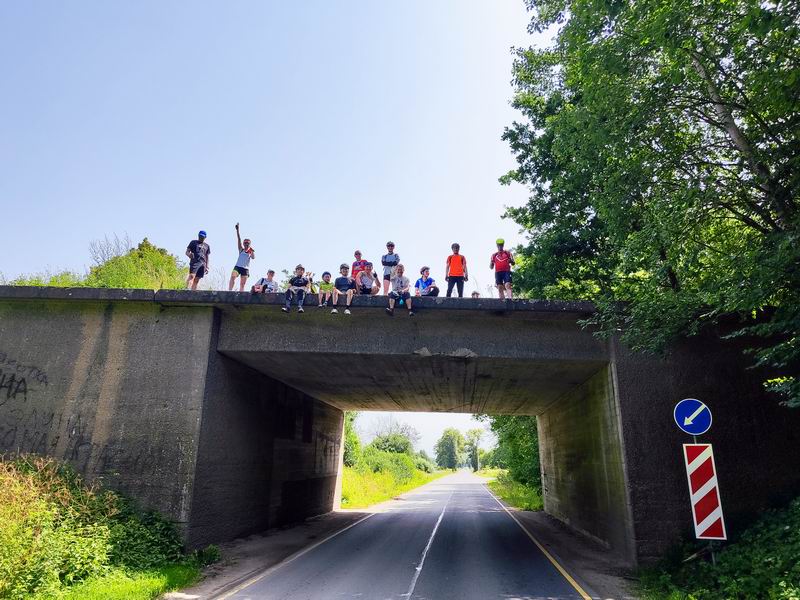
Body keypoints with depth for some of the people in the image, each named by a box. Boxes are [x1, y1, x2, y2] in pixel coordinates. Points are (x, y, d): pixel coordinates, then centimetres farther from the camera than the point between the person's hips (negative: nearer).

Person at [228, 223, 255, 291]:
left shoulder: (251, 252, 10)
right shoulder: (241, 250, 11)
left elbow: (253, 257, -10)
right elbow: (239, 240, 3)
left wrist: (252, 251, -26)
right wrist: (237, 230, -5)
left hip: (245, 269, 1)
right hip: (238, 267, -1)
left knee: (242, 284, 1)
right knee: (232, 277, -25)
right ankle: (229, 291, -32)